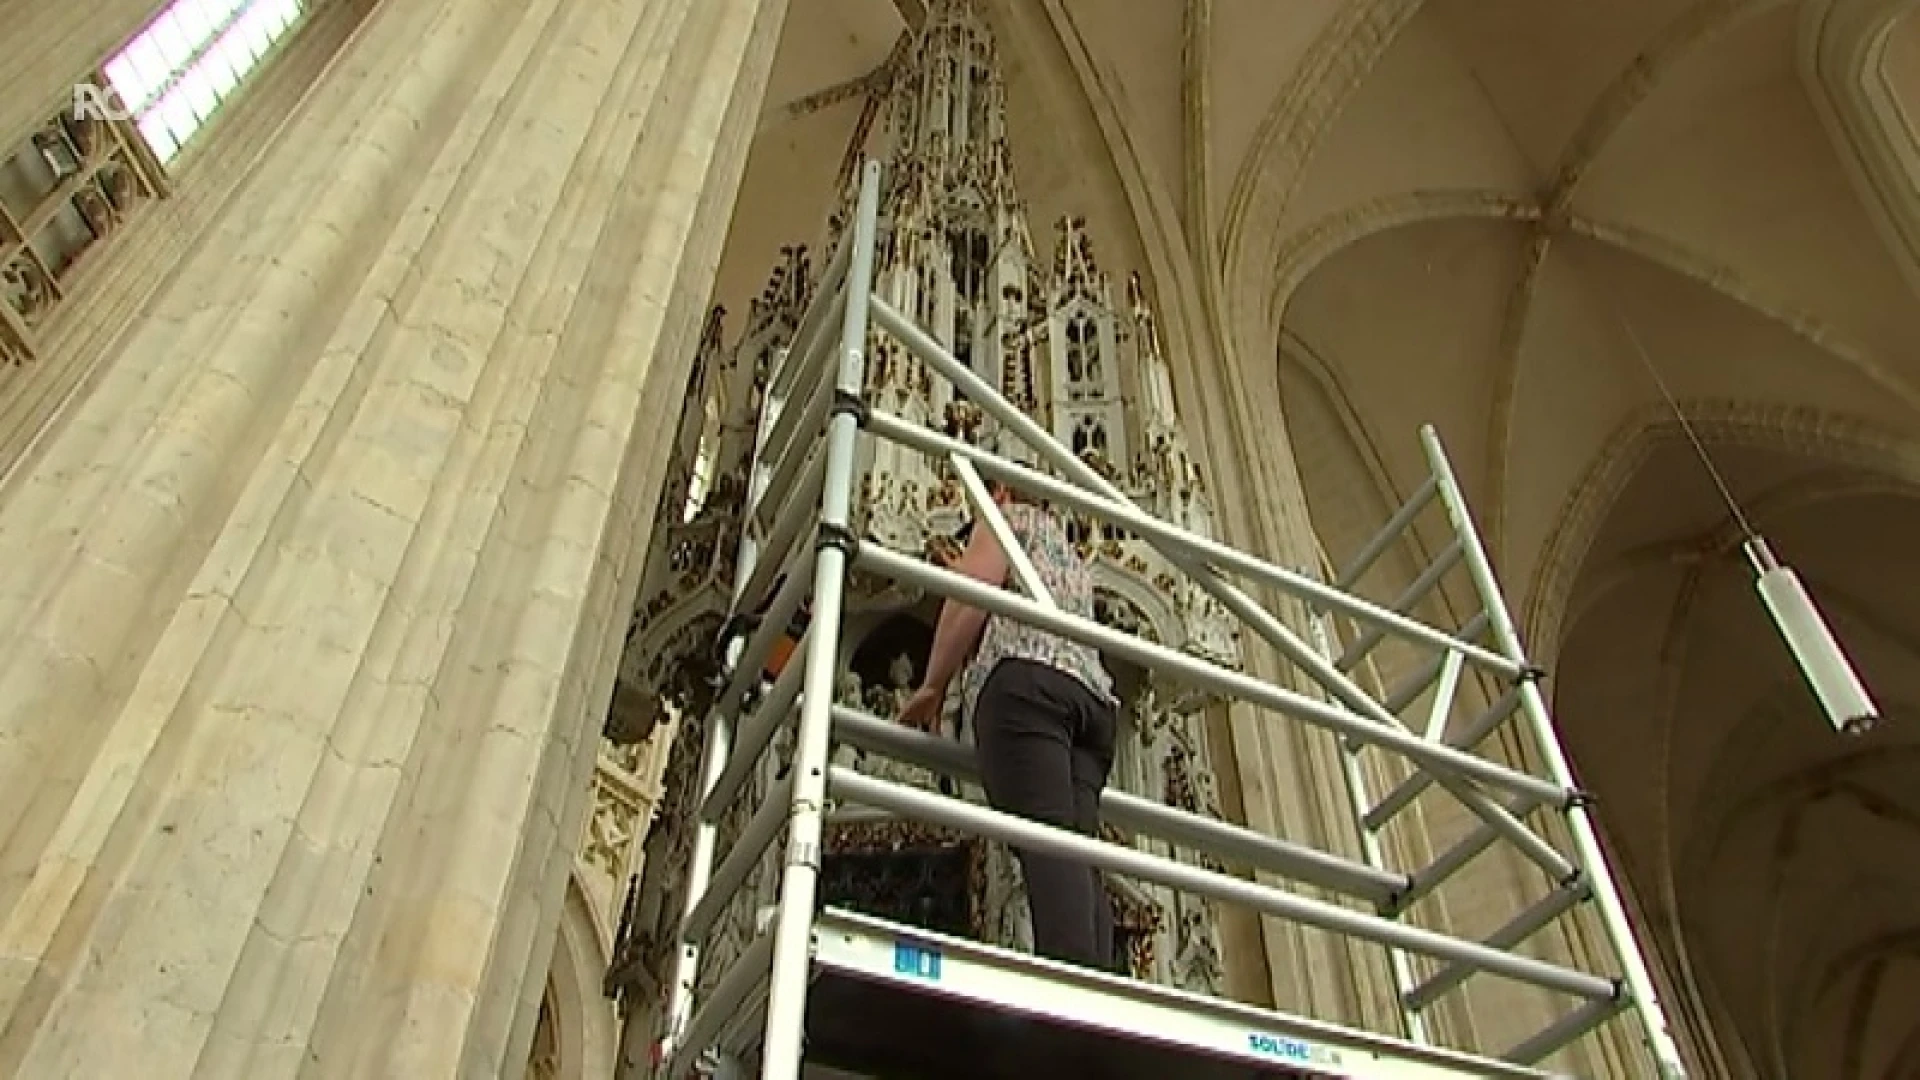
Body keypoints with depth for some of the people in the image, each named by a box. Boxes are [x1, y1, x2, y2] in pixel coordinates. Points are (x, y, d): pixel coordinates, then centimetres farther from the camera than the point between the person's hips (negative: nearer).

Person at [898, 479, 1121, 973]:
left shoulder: (1011, 515, 18)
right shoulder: (1075, 561, 39)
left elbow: (974, 591, 2)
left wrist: (932, 686, 4)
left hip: (1026, 681, -7)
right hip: (1093, 695, 7)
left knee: (1044, 837, -24)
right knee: (1075, 848, -8)